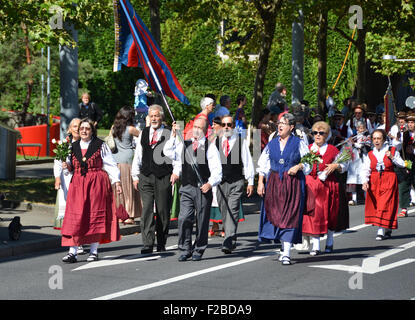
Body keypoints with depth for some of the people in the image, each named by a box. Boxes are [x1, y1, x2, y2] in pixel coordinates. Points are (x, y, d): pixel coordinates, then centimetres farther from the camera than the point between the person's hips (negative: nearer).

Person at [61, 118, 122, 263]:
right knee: (75, 217, -4)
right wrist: (68, 167, -2)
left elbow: (111, 165, -1)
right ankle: (72, 252, -5)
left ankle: (94, 251, 10)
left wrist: (117, 181, -8)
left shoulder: (100, 145, 1)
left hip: (97, 183, -3)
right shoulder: (73, 146, 12)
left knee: (95, 215, 1)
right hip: (78, 184, 3)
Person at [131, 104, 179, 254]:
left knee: (163, 211, 4)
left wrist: (176, 172, -10)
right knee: (147, 210, -7)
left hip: (164, 178, -2)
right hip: (145, 177, 2)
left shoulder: (169, 133, 1)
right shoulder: (143, 133, 13)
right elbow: (138, 155, 15)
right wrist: (135, 176, 10)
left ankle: (161, 244, 16)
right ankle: (147, 244, -9)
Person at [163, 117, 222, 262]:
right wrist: (173, 136, -6)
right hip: (187, 188, 2)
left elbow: (217, 171, -4)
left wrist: (210, 183, -19)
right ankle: (185, 250, 0)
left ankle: (198, 250, 18)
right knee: (184, 218, -11)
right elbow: (168, 152, -1)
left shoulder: (210, 147, 1)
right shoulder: (184, 145, 13)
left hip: (203, 190, -2)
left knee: (202, 221, 4)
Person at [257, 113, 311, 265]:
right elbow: (263, 165, 9)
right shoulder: (272, 144, 10)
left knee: (290, 216, -7)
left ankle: (286, 253, -7)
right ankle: (284, 248, 20)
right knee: (275, 214, 3)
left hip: (293, 184, -4)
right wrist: (260, 182, 0)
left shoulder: (299, 143, 1)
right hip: (274, 183, 4)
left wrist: (298, 166, -16)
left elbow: (308, 162, 4)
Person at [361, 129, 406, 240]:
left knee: (385, 205, -11)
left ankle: (381, 231, -12)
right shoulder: (370, 155, 7)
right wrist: (365, 181, -18)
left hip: (389, 181, -3)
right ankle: (388, 230, 18)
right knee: (375, 205, 2)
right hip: (374, 182, 3)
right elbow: (366, 170, -2)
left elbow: (402, 164, 5)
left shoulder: (392, 151, 3)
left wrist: (392, 158, -10)